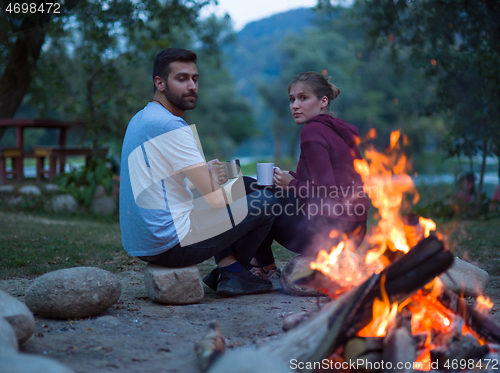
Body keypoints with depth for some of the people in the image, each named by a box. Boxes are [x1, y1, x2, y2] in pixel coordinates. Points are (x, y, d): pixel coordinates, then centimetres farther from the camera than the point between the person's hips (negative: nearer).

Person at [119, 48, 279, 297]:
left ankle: (229, 267, 17)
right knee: (268, 203, -2)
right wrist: (213, 178, 6)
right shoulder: (171, 126, -17)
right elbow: (215, 198, -18)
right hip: (170, 244, -10)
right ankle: (231, 273, 19)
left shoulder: (140, 120, 13)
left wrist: (209, 175, 6)